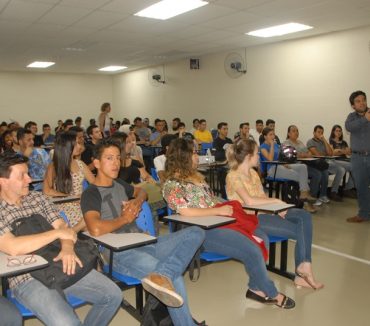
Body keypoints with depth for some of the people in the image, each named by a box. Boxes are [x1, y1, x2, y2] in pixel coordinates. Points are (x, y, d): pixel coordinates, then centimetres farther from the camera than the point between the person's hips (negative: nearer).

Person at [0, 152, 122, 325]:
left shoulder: (37, 197, 10)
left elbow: (62, 226, 5)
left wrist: (67, 248, -18)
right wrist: (57, 233, -15)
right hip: (27, 278, -5)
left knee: (113, 295, -1)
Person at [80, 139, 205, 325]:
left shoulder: (119, 184, 18)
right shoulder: (91, 194, -6)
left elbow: (141, 192, 39)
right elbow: (96, 229, -26)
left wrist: (137, 201, 13)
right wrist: (125, 218, -8)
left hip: (143, 243, 9)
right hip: (118, 253, -8)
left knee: (196, 233, -15)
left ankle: (163, 275, -35)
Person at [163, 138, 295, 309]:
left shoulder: (196, 176, 18)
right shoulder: (172, 184, -9)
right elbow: (186, 211, -21)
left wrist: (225, 207, 2)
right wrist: (219, 210, -16)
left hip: (218, 221, 9)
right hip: (203, 230, -9)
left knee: (261, 238, -2)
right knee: (252, 250, -17)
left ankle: (257, 288, 8)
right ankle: (271, 293, 7)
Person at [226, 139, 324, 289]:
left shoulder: (253, 173, 16)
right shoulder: (233, 176, -11)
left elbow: (263, 198, 13)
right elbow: (249, 201, -25)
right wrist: (276, 201, -15)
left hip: (265, 212, 8)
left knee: (304, 216, -12)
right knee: (300, 230, -15)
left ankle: (301, 274, -12)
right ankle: (304, 267, 7)